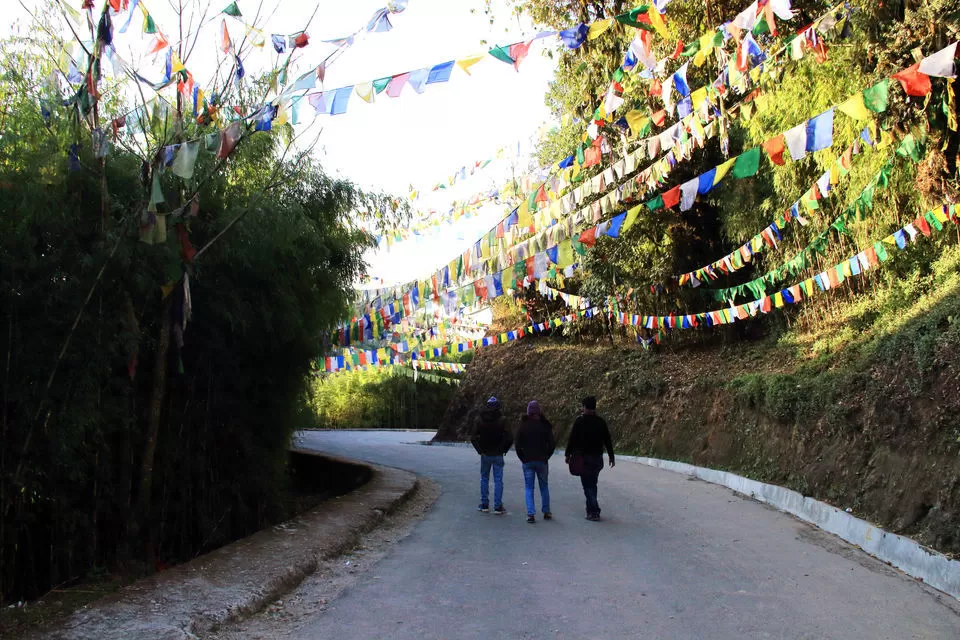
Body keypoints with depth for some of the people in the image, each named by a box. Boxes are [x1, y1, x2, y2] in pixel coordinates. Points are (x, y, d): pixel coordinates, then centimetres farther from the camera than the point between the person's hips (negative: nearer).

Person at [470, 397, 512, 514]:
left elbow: (474, 437, -5)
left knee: (484, 479, 14)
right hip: (498, 455, -2)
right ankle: (498, 507, 0)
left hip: (485, 455, 2)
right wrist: (503, 450, -1)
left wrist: (480, 450, 3)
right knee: (498, 480, 3)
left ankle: (484, 505, 14)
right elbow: (509, 438, -13)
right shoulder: (502, 420, -8)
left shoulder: (480, 420, -2)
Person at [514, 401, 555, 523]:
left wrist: (523, 458, 3)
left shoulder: (523, 426, -2)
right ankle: (546, 512, 18)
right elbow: (552, 443, -3)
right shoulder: (545, 426, -2)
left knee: (529, 488, 3)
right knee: (544, 486, 14)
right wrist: (546, 456, 7)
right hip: (542, 461, 1)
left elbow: (518, 445, -4)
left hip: (527, 461, 0)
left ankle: (531, 514, -7)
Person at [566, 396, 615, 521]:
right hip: (598, 458, 5)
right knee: (592, 484, 18)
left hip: (583, 458, -5)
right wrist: (611, 457, 14)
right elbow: (608, 441, 7)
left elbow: (572, 439, -8)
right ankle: (591, 510, 23)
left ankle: (594, 512, -7)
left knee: (588, 485, -2)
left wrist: (568, 454, 2)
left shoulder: (580, 421, -9)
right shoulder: (601, 422, 5)